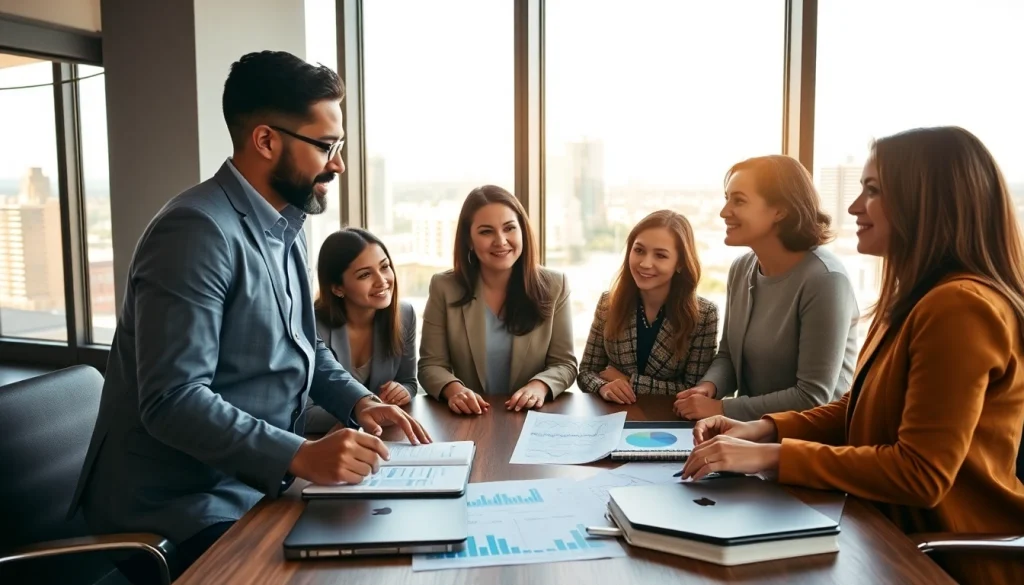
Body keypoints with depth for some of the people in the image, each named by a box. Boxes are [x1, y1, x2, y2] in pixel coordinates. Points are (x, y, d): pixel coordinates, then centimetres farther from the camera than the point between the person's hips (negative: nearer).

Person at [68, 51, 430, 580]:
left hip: (254, 482, 9)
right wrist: (300, 456, -36)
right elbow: (173, 401, -28)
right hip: (181, 503, -9)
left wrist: (360, 402, 1)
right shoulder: (198, 231, -22)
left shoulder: (285, 230, 10)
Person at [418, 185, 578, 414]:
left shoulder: (554, 286, 1)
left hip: (534, 417, 0)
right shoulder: (444, 288, -1)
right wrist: (453, 389, -22)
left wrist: (539, 386, -19)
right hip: (469, 419, 1)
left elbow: (564, 363, 2)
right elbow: (431, 365, -1)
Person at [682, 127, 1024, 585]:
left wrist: (772, 457, -24)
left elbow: (920, 473, -26)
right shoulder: (917, 299, 11)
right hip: (910, 537, 8)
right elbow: (859, 409, 12)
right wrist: (763, 430, -4)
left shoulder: (960, 307, -23)